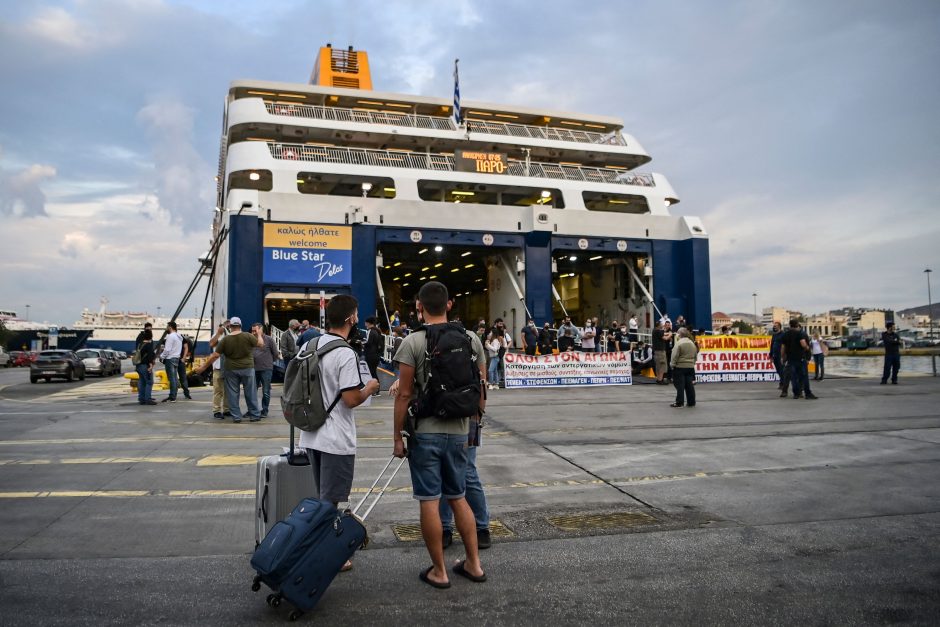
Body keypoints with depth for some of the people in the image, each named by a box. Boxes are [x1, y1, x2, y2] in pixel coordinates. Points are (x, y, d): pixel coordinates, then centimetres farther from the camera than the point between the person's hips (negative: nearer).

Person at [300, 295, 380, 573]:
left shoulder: (310, 345, 6)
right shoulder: (345, 354, -20)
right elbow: (351, 399, -21)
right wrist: (370, 387, -3)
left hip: (311, 436, 8)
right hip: (336, 440, -8)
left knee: (321, 499, 21)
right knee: (332, 503, 4)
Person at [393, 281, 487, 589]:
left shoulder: (413, 342, -10)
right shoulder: (472, 340, 2)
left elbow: (404, 395, -11)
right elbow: (481, 390, 6)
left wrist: (397, 436, -3)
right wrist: (475, 423, 18)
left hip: (425, 433, -5)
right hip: (459, 432, 5)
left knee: (429, 502, 5)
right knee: (458, 497, 19)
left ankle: (439, 571, 14)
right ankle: (473, 564, 24)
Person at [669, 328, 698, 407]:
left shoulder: (679, 343, -13)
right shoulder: (692, 343, 10)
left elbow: (675, 356, -15)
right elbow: (695, 356, 15)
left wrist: (673, 365, -6)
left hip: (680, 367, -6)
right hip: (690, 367, 6)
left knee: (680, 385, -2)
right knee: (689, 385, 9)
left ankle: (679, 402, -2)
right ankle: (691, 402, 12)